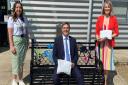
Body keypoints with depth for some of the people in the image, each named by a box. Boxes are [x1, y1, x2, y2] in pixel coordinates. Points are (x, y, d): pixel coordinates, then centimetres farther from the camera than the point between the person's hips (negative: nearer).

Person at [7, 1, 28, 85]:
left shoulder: (24, 19, 8)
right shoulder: (11, 19, -5)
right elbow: (10, 33, -9)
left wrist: (27, 42, 11)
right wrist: (11, 45, -14)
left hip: (24, 40, 5)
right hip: (16, 40, -5)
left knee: (21, 61, 10)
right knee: (16, 60, 0)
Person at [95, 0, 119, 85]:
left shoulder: (114, 18, 1)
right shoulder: (100, 18, 6)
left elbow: (117, 32, 1)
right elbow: (96, 31, 7)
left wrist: (111, 36, -16)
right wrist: (98, 38, -12)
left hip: (109, 43, -1)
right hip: (100, 42, 2)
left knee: (107, 62, 1)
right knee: (100, 61, 6)